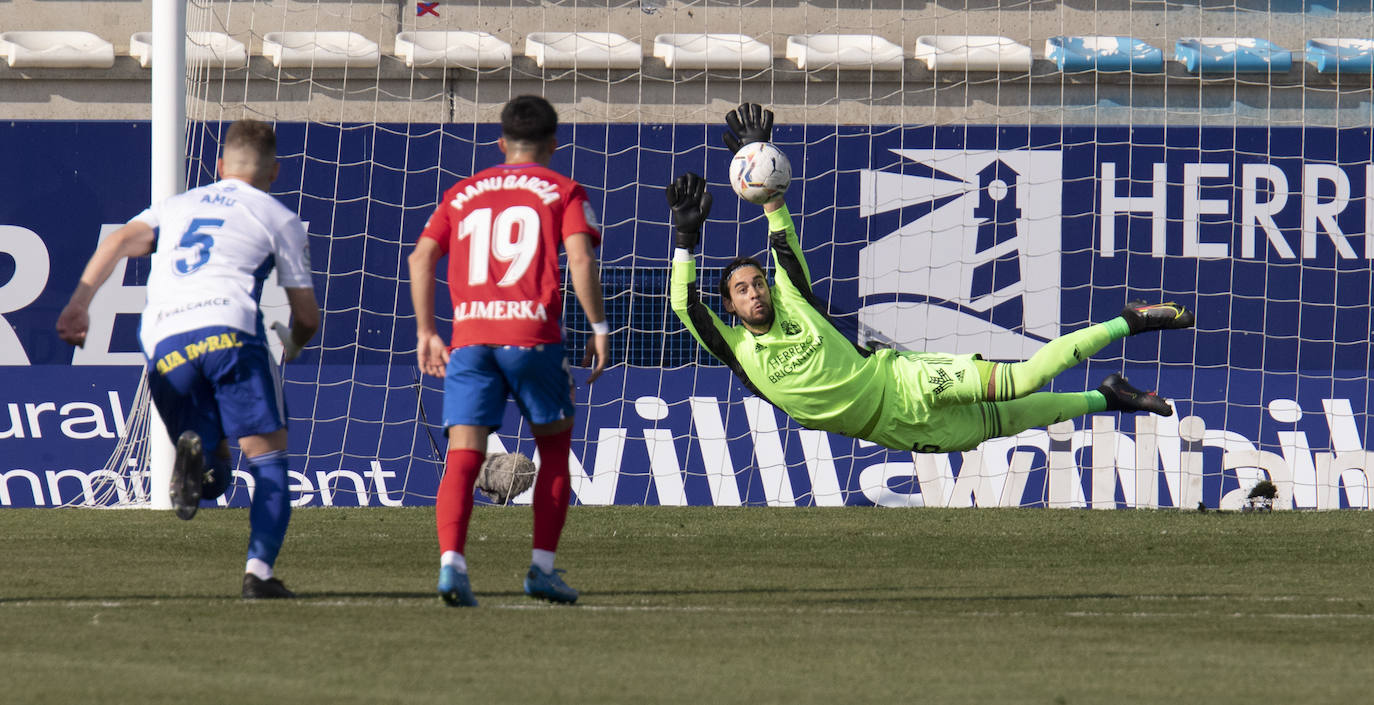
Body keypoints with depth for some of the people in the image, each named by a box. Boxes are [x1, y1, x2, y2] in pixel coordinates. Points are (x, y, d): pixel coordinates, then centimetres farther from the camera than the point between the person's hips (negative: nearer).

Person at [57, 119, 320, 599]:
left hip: (163, 345, 3)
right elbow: (307, 316, 19)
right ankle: (259, 572, -16)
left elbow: (121, 241, 10)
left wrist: (78, 304, 1)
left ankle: (194, 453, -23)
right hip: (228, 329, -3)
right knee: (269, 460, 3)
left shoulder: (175, 207, 30)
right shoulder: (278, 218, 20)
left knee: (212, 477, 13)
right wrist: (293, 347, 42)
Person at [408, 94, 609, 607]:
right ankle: (543, 569, 10)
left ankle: (451, 562, -26)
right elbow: (580, 259, -6)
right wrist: (599, 328, -2)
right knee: (555, 449, 16)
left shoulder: (463, 194, 20)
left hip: (469, 338, 2)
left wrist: (426, 333, 15)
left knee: (462, 458, -5)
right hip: (533, 334, -2)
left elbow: (421, 257, 11)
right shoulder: (563, 192, 9)